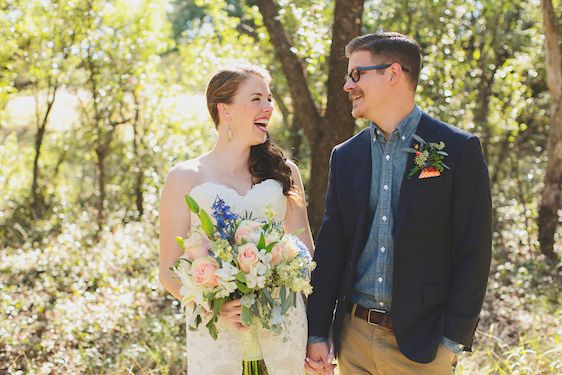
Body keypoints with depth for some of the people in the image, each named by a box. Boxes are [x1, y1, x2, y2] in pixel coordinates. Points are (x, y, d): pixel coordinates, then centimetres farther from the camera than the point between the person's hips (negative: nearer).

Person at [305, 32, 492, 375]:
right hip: (354, 335, 4)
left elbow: (473, 251, -8)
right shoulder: (345, 156, 7)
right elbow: (330, 246, 7)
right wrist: (317, 333, 3)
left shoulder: (459, 149, -6)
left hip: (421, 342, -4)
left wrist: (454, 340, -11)